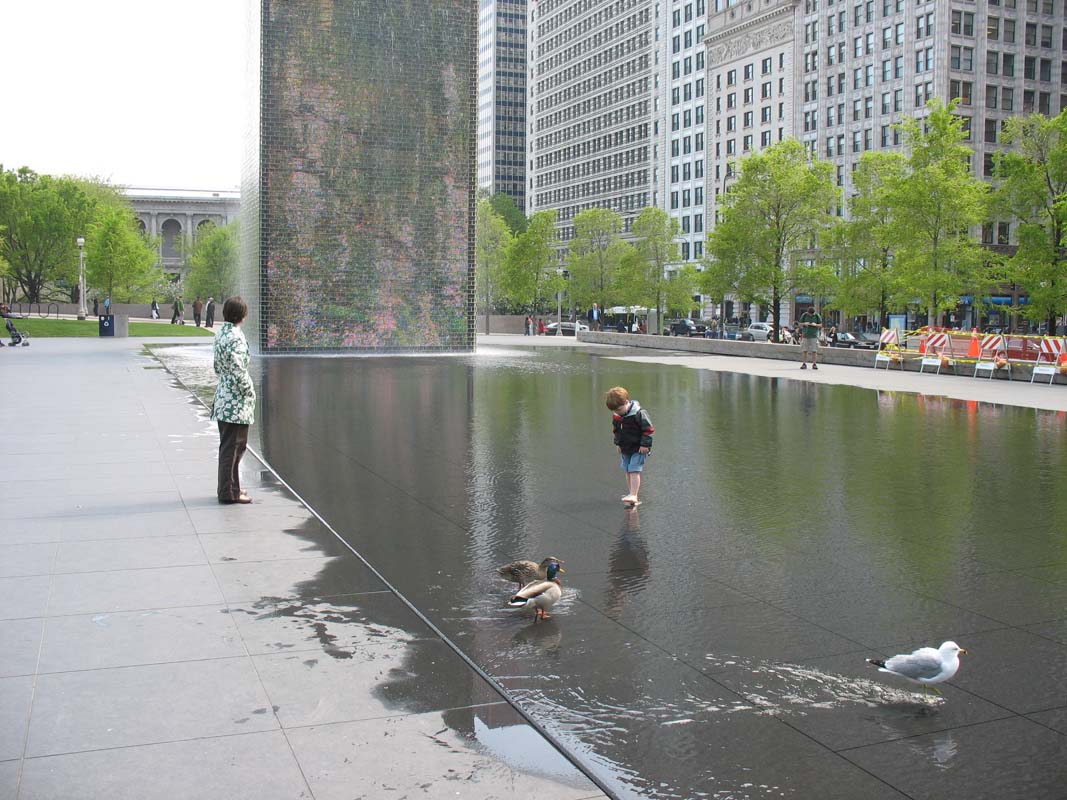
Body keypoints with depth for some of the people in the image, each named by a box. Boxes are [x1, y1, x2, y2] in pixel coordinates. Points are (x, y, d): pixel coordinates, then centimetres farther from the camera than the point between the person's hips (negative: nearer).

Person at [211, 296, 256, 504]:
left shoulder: (221, 334, 10)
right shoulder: (235, 337, -18)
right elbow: (238, 370, -22)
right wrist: (250, 391, -10)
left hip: (224, 398, 9)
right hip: (236, 401, -9)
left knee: (227, 446, 17)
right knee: (234, 446, -2)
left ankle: (227, 487, 27)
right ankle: (230, 493, 3)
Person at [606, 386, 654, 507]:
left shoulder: (639, 413, -19)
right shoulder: (616, 416, 2)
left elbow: (648, 429, -14)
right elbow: (615, 430, 20)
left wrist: (645, 444, -16)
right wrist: (618, 444, 16)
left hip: (638, 449, -7)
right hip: (625, 449, 7)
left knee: (634, 470, -14)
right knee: (627, 471, 12)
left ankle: (633, 495, -16)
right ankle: (630, 492, 22)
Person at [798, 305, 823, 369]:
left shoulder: (817, 316, 1)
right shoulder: (804, 315, 2)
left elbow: (820, 325, 5)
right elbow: (800, 324, 7)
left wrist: (815, 325, -15)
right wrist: (805, 324, -13)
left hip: (814, 335, -1)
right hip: (805, 335, 1)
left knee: (814, 351, -4)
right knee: (804, 350, -1)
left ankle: (814, 364, 0)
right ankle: (804, 364, 5)